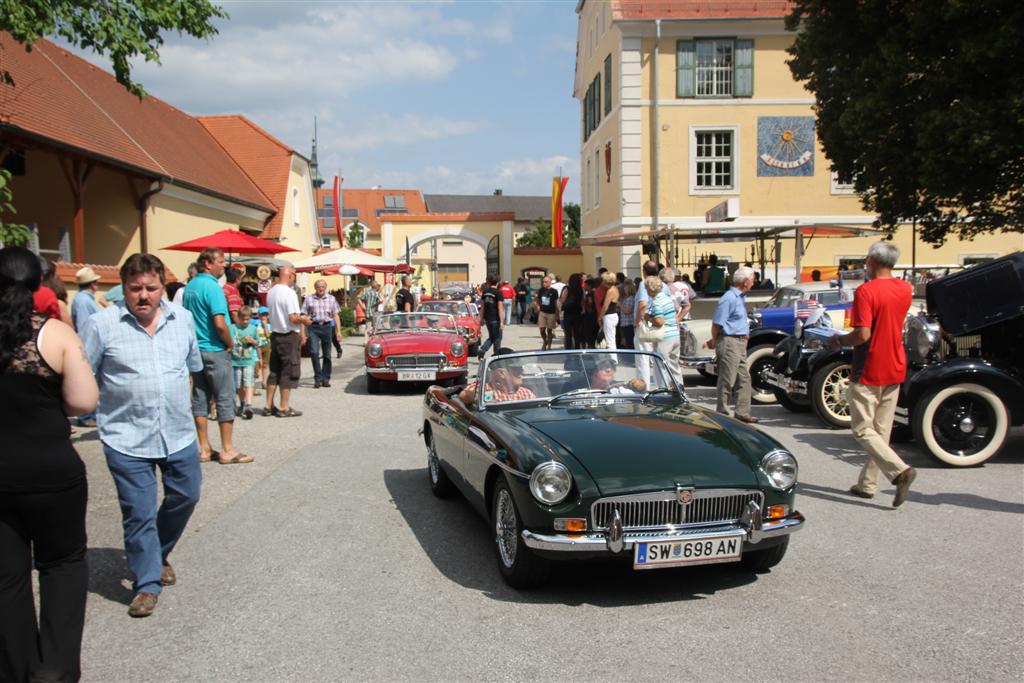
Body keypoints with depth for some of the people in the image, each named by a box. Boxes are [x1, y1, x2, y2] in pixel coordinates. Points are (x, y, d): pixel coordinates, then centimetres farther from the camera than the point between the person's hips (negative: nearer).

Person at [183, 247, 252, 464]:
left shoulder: (189, 286, 10)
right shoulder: (212, 286, -16)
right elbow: (220, 324, -23)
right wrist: (230, 343, -8)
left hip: (195, 349, 8)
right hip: (215, 351, -8)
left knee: (200, 398, 10)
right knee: (225, 399, -1)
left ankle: (204, 449, 15)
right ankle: (227, 450, 4)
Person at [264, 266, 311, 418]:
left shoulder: (270, 292, 8)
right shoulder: (289, 293, -17)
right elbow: (293, 318, -23)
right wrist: (304, 320, -3)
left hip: (274, 334, 8)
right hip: (289, 336, -8)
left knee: (274, 371, 14)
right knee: (289, 372, 1)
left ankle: (269, 406, 17)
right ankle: (284, 408, 4)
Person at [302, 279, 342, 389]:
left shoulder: (331, 299, 11)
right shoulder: (309, 299, 5)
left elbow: (336, 316, 10)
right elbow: (304, 316, 4)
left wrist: (338, 331, 3)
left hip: (327, 327, 2)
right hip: (313, 327, -2)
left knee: (327, 354, 5)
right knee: (314, 352, -15)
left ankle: (326, 378, 15)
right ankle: (318, 378, -7)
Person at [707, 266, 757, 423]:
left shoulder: (741, 297, 15)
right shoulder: (729, 298, -17)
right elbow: (717, 323, -17)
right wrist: (714, 341, -7)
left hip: (741, 343, 10)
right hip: (729, 342, -10)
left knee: (744, 379, 12)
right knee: (727, 381, -3)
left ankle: (742, 412, 18)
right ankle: (722, 415, 5)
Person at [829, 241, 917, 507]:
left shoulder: (866, 291, -18)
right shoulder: (905, 289, 5)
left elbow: (862, 334, -25)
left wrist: (838, 340, -6)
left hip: (869, 373, -7)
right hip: (895, 370, 7)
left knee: (862, 429, 0)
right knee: (881, 429, 12)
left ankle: (900, 470, -18)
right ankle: (868, 484, 19)